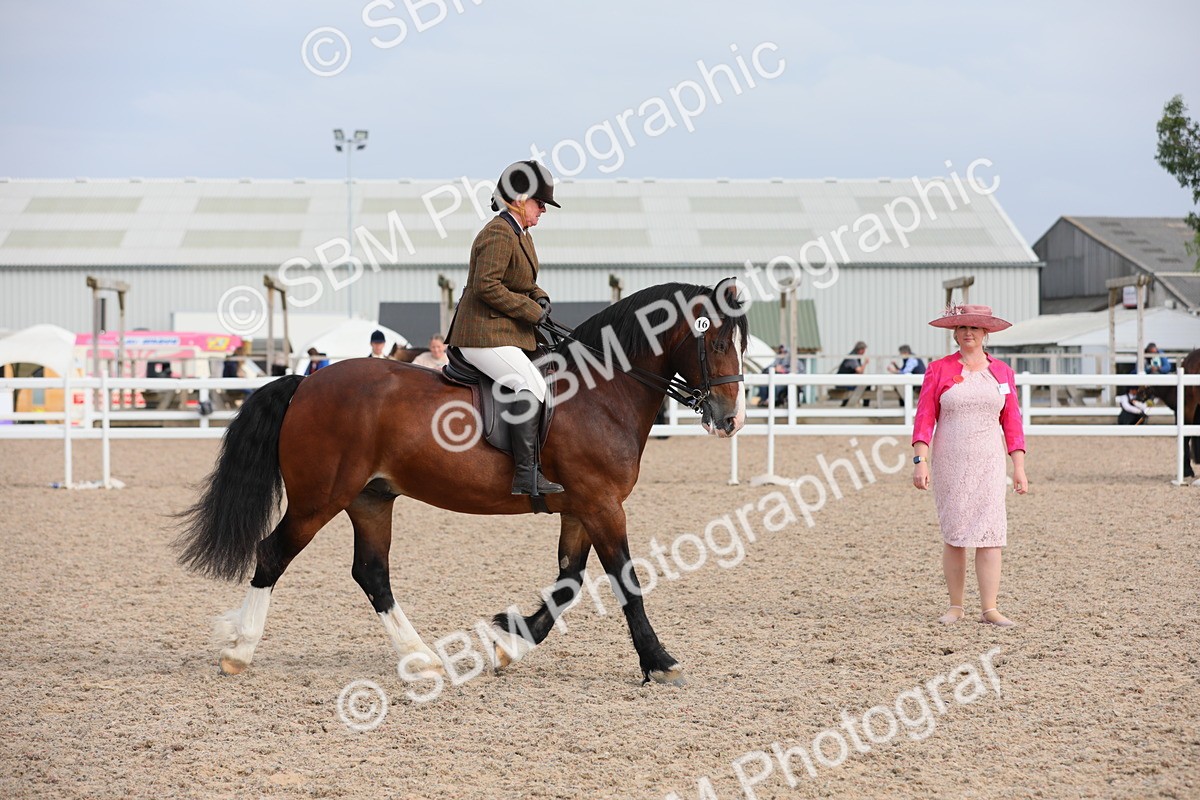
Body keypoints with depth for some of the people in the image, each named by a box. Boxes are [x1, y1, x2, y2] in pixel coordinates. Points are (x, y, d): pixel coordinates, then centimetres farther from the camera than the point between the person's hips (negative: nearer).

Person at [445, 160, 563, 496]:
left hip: (508, 333, 11)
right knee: (531, 383, -25)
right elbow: (487, 286, -24)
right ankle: (527, 474, -29)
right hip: (484, 334, -11)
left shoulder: (521, 235, 17)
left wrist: (540, 297, 6)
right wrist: (531, 311, -17)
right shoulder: (498, 235, -16)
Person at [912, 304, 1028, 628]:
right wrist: (920, 460, -12)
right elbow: (924, 418, -2)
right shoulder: (939, 370, 2)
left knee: (990, 534, -8)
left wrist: (1019, 468, 3)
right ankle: (955, 607, 14)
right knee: (953, 536, 3)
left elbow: (1012, 422, 8)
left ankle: (990, 609, -8)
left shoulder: (1001, 372, 8)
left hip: (988, 464, 1)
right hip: (950, 465, -1)